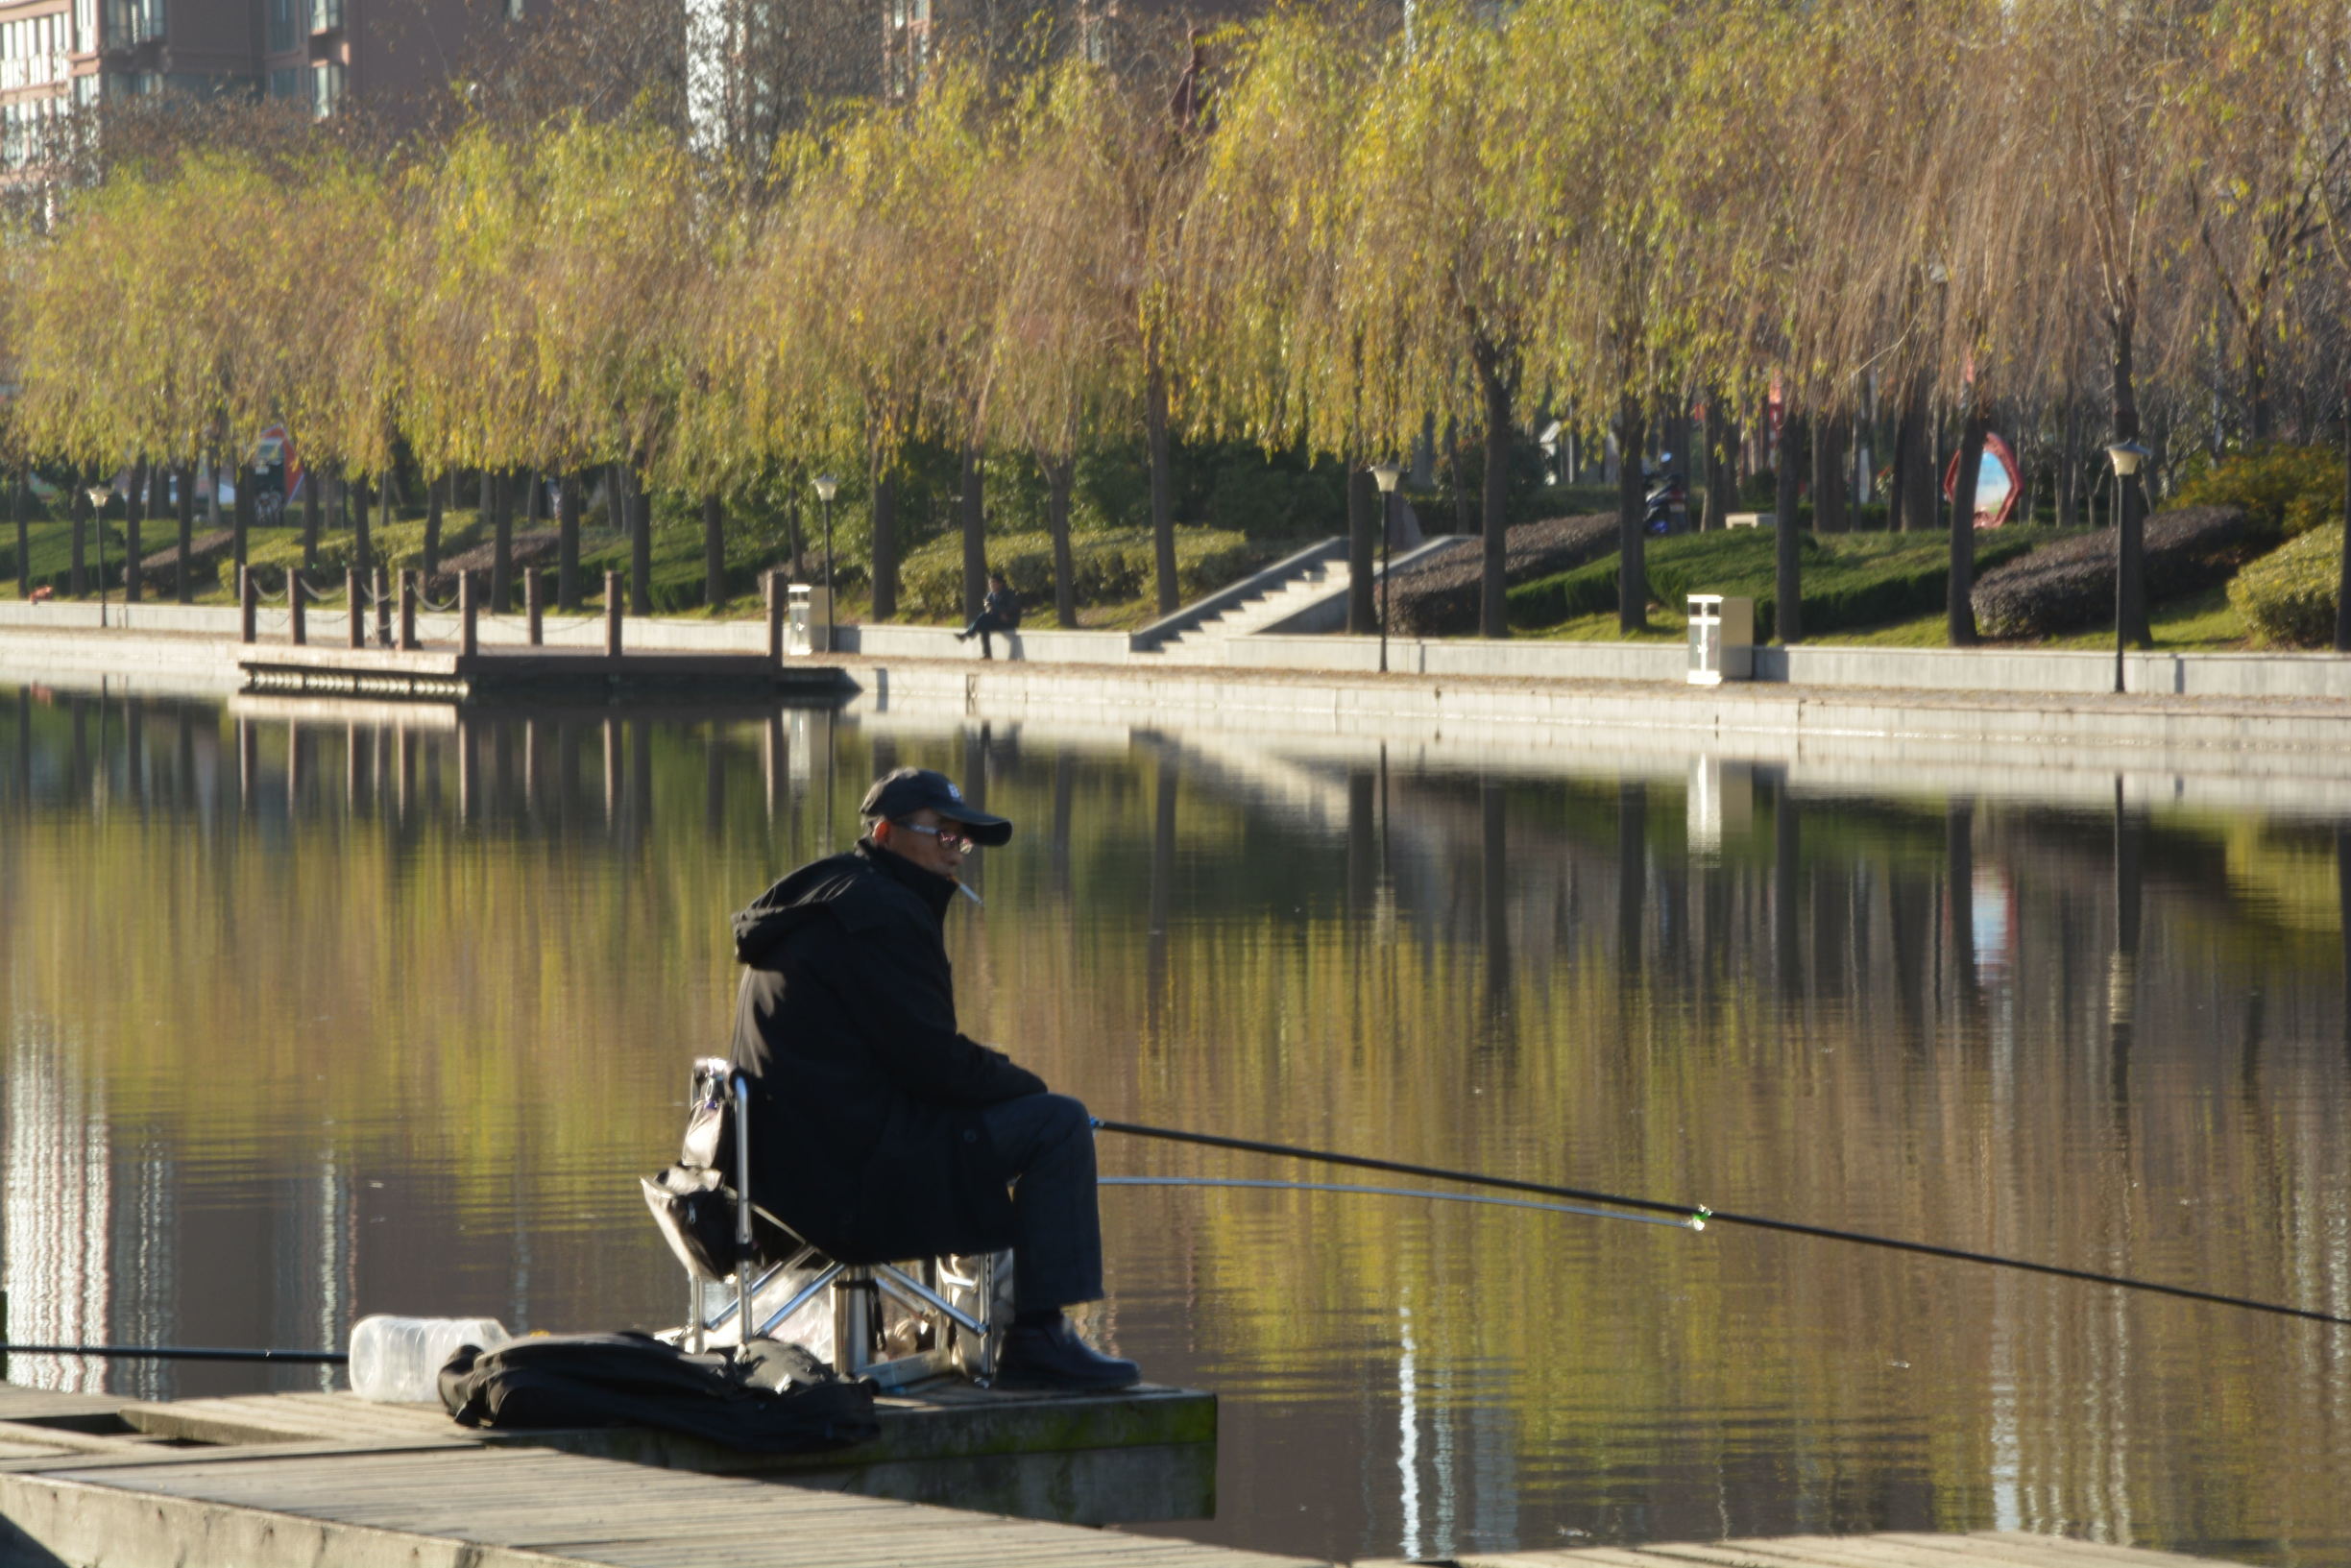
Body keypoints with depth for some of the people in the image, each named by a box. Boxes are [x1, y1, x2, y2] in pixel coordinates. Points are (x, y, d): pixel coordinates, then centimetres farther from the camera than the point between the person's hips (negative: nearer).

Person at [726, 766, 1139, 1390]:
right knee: (1055, 1124, -10)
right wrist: (1029, 1086, 0)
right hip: (850, 1184, -11)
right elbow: (935, 1065, -17)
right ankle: (1037, 1341, -11)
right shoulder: (877, 913, -13)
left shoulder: (820, 903, 21)